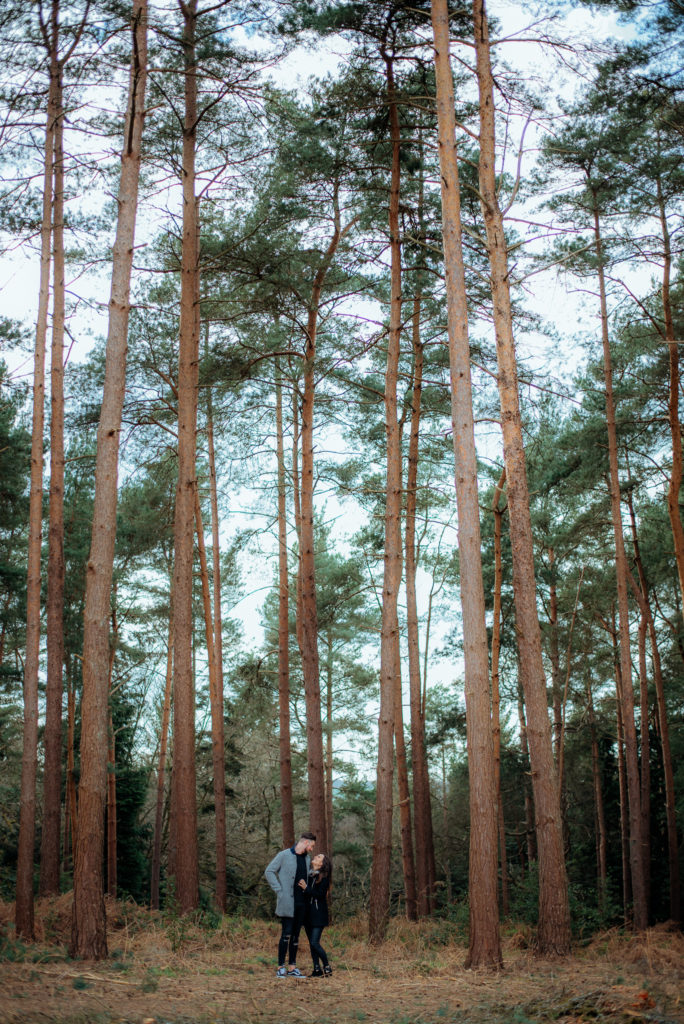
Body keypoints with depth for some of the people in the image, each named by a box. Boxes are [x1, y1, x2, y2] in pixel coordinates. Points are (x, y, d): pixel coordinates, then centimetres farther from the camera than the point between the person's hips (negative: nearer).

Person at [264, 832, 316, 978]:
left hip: (301, 902, 6)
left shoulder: (307, 858, 15)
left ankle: (292, 967, 14)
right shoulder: (284, 855, -5)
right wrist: (279, 891, -10)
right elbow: (269, 872, -6)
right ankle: (281, 967, -1)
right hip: (287, 903, -6)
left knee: (296, 935, 9)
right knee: (286, 934, -8)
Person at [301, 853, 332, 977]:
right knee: (311, 943, 8)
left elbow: (320, 894, -16)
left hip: (319, 915, -6)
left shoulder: (323, 877, -8)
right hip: (308, 913, 7)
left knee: (315, 943, -11)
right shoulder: (308, 875, 10)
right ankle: (317, 969, 15)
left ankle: (327, 967, 5)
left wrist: (306, 888, -20)